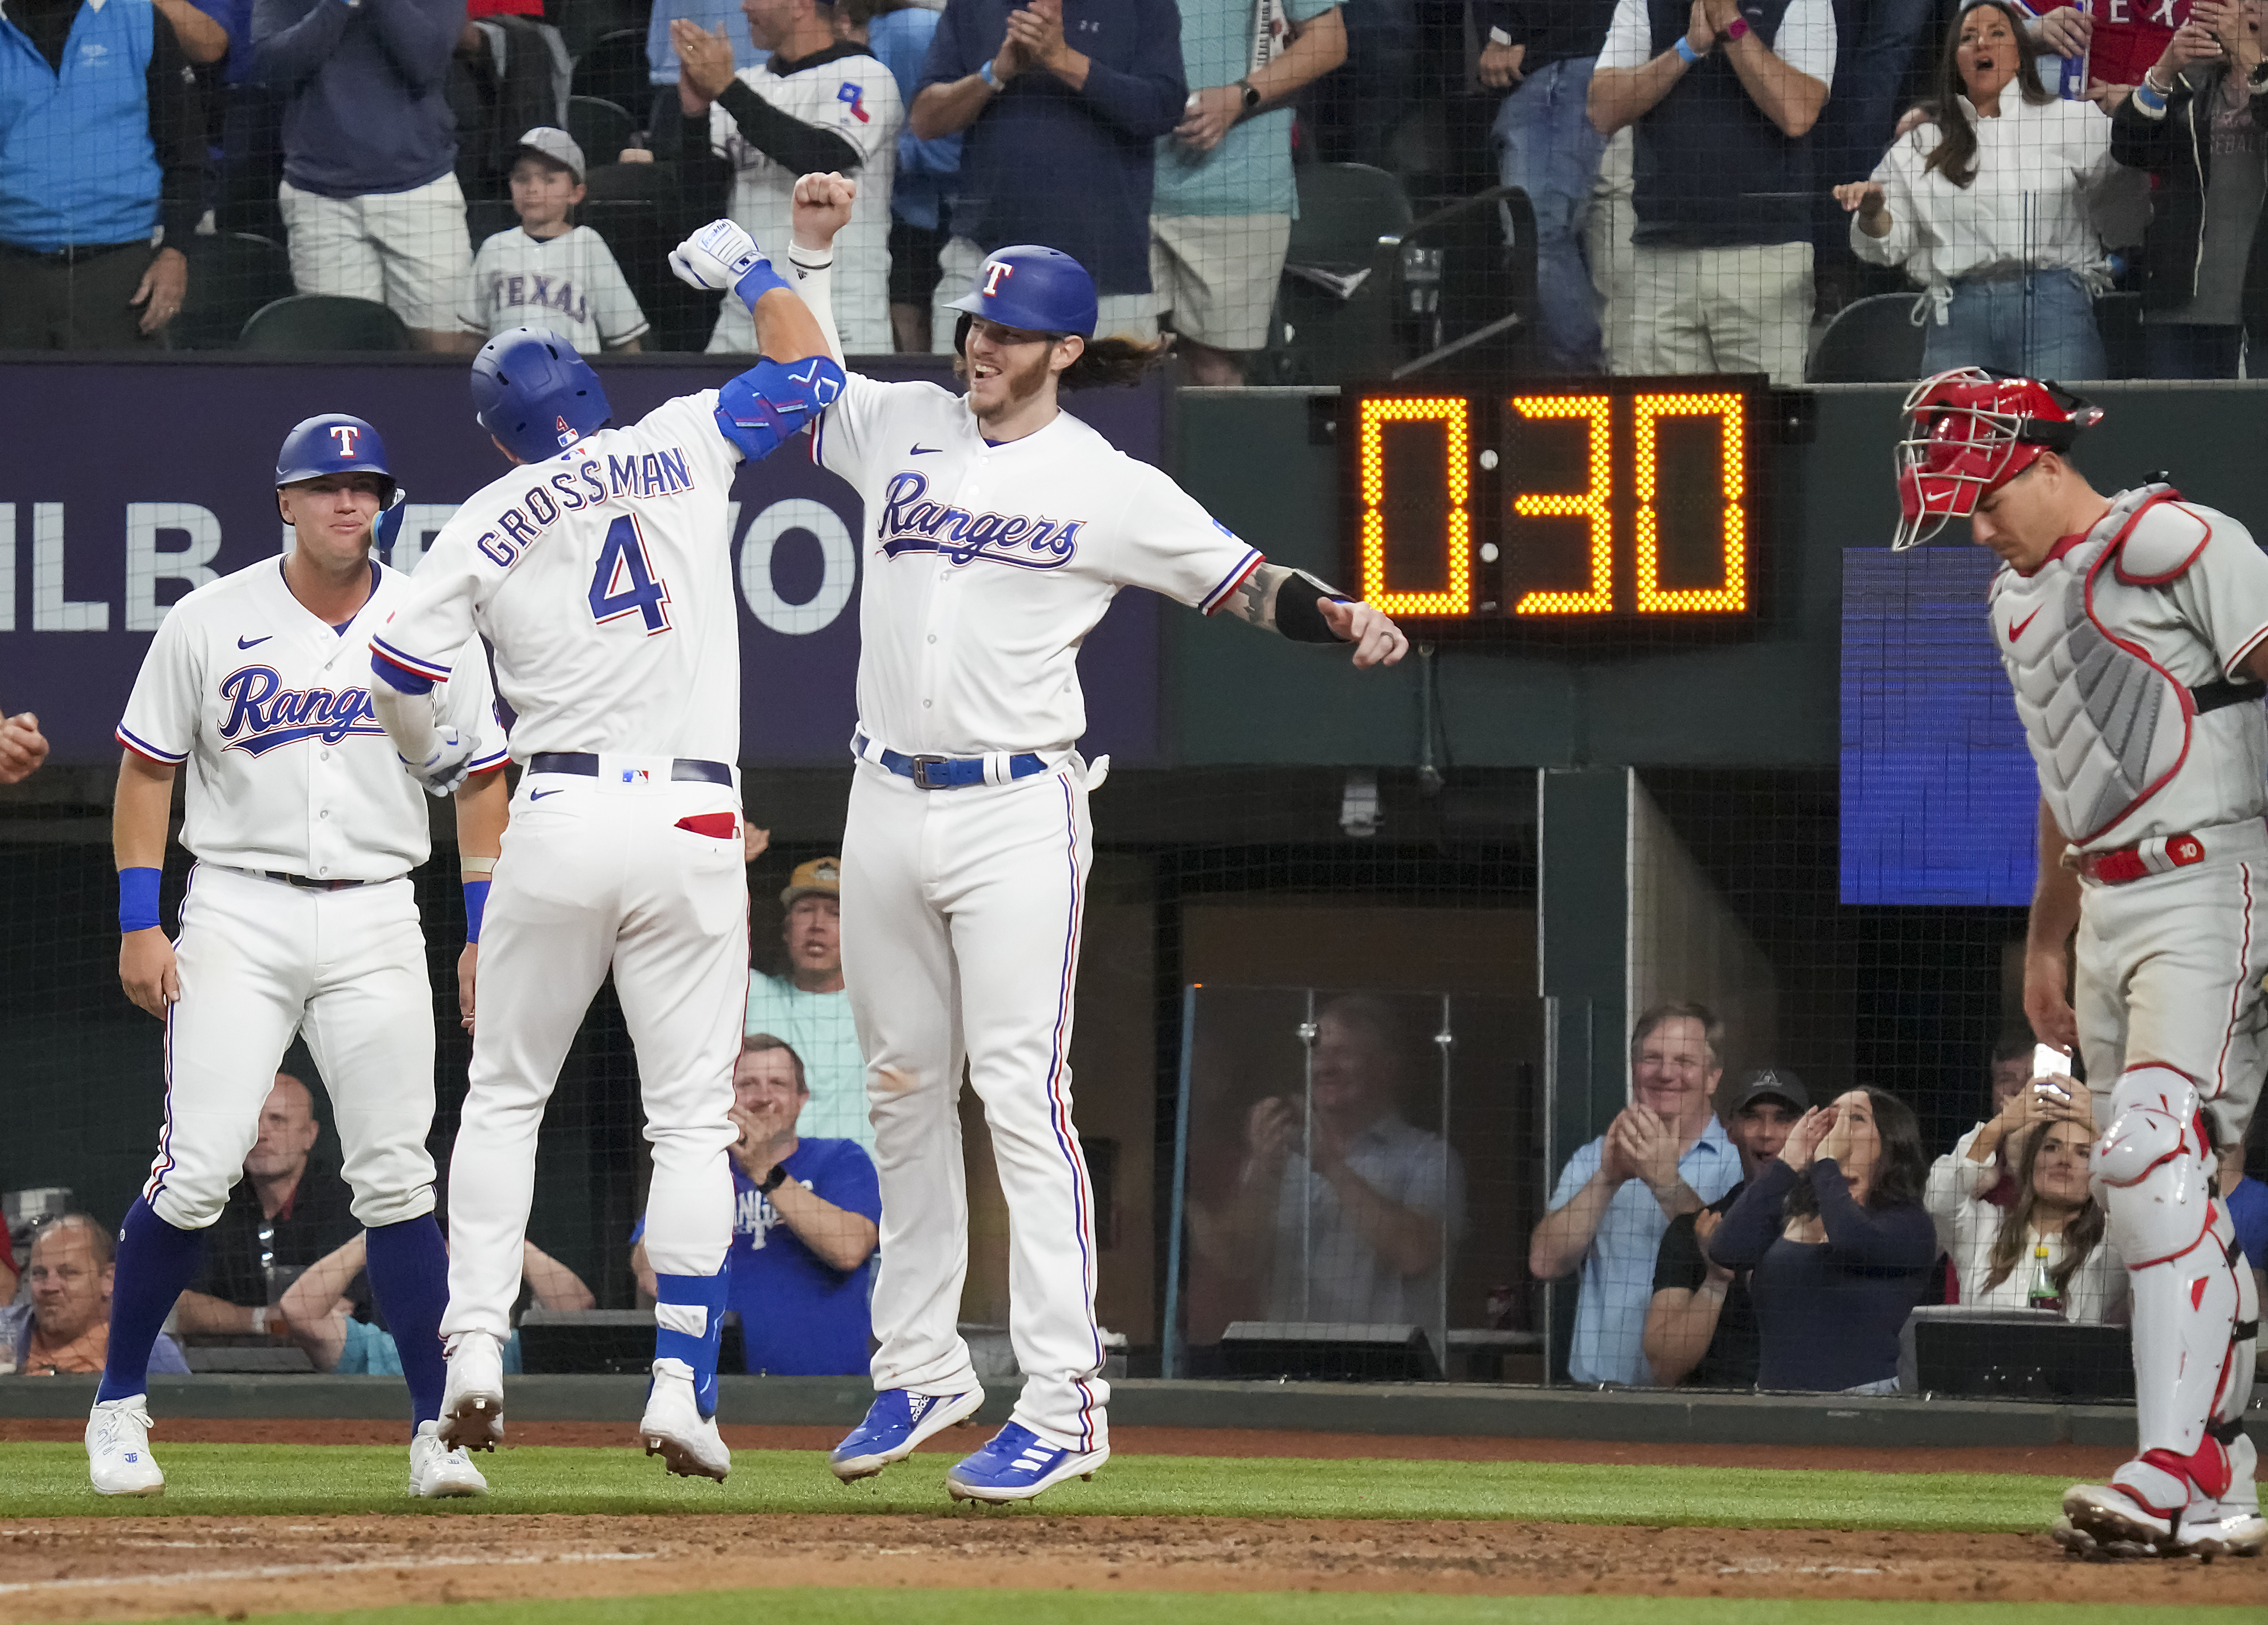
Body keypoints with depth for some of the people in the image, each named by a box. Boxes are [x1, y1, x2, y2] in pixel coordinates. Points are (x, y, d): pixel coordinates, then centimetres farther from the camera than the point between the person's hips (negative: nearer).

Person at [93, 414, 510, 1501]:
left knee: (397, 1180, -3)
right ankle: (117, 1405, 6)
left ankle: (436, 1429, 0)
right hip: (237, 915, -1)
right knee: (195, 1172, -9)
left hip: (376, 923, 1)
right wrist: (138, 923, -4)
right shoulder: (212, 623, -1)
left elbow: (481, 782, 10)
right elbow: (146, 768, 4)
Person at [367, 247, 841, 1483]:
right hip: (693, 825, 0)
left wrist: (427, 764, 24)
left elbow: (400, 680, 1)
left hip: (558, 820, 0)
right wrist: (746, 269, 32)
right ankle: (681, 1385, -6)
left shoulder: (485, 525, 4)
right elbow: (805, 370, 14)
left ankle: (474, 1343, 0)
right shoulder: (679, 446, 4)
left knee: (503, 1095, 14)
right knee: (691, 1118, 3)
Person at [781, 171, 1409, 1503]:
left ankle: (1064, 1401, -14)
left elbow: (1240, 581, 0)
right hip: (889, 801, 5)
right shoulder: (903, 428, 10)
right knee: (905, 1091, 11)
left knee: (1022, 1094, -12)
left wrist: (1341, 616, -18)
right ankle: (921, 1370, 22)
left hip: (1019, 813, -5)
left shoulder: (1110, 488, -2)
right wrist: (813, 247, 13)